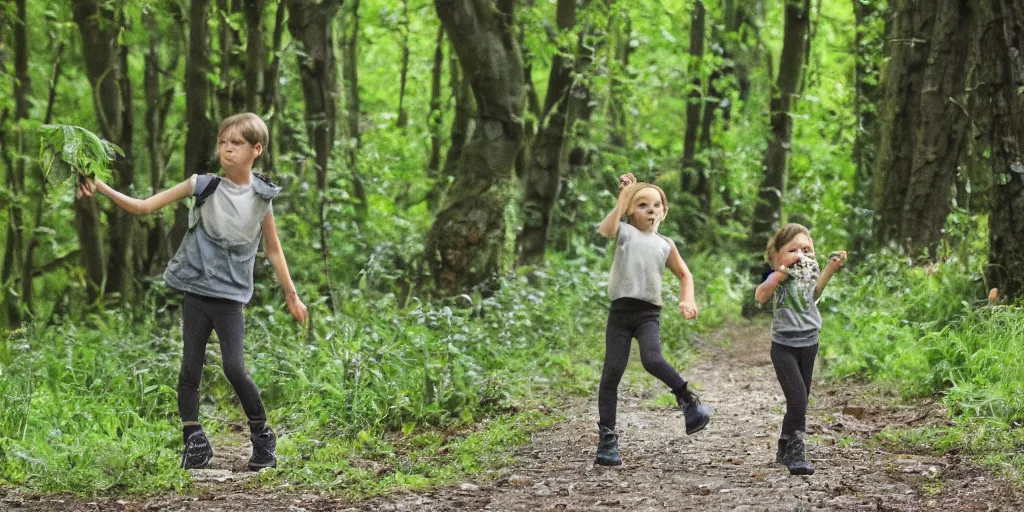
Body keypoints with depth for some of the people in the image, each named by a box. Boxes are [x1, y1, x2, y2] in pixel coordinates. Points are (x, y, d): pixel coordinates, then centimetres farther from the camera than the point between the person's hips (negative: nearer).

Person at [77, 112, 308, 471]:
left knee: (234, 368, -10)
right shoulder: (203, 186, -1)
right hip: (195, 291, 1)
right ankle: (194, 442, 11)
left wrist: (292, 296, 14)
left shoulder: (261, 197, 0)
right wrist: (100, 188, -12)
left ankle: (262, 435, 8)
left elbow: (273, 251, 11)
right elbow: (143, 207, -1)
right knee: (190, 368, 1)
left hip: (230, 296, -1)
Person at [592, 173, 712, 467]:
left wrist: (687, 300, 6)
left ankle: (689, 402, -5)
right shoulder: (624, 232, 6)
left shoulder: (665, 245, 14)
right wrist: (622, 202, -16)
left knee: (652, 360, -26)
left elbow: (684, 274, 24)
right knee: (612, 372, -3)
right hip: (620, 310, 0)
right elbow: (605, 231, -18)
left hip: (649, 312, 0)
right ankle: (606, 436, 4)